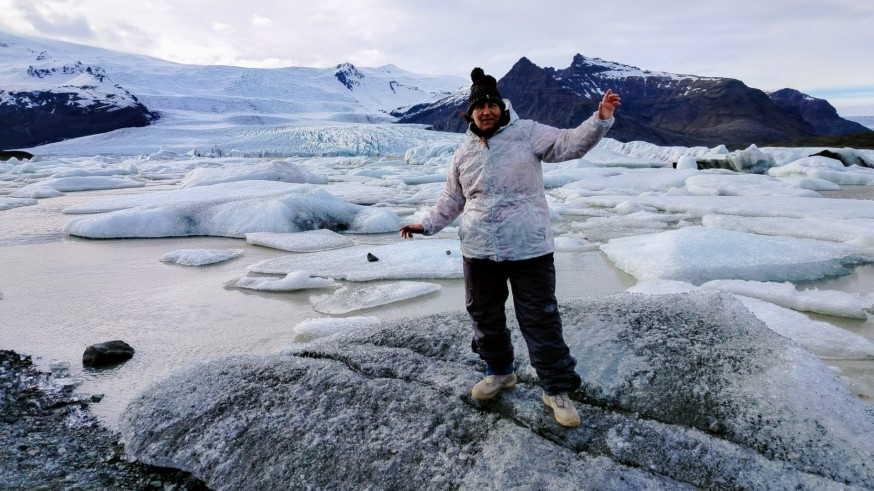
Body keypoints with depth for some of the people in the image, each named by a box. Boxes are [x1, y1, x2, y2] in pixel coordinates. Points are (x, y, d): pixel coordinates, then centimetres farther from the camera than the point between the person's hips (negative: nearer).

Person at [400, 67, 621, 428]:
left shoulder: (527, 134, -3)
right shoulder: (464, 153, 10)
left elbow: (571, 143, -12)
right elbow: (452, 199, 19)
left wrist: (600, 118, -27)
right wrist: (427, 225, 12)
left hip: (529, 249, -4)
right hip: (479, 251, 5)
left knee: (541, 319, 2)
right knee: (485, 316, 17)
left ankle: (557, 388, 18)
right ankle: (499, 371, 40)